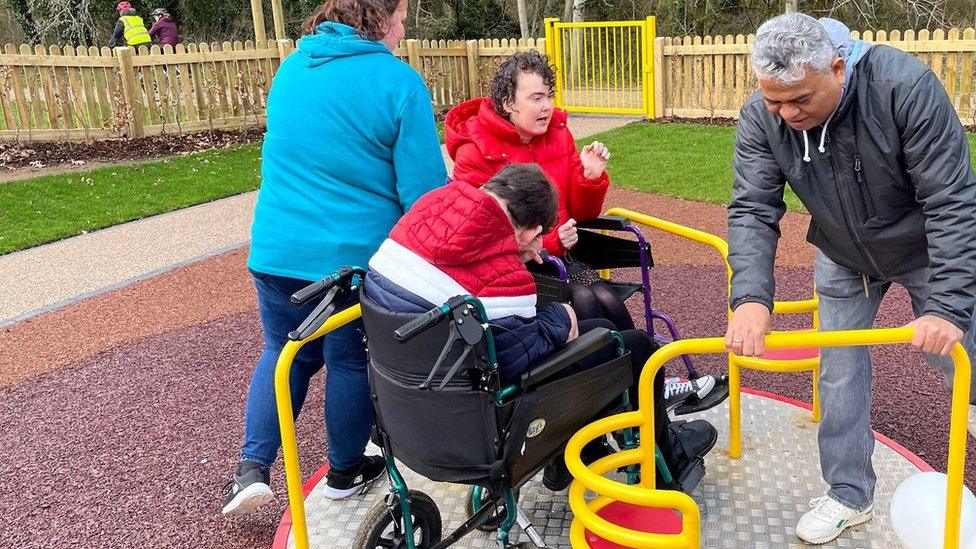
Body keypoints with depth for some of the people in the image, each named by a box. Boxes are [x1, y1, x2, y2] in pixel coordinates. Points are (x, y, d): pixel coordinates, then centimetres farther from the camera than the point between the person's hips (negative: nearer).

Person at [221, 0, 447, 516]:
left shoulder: (290, 69, 8)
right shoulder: (398, 82, -12)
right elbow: (423, 191, -13)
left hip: (276, 250, 5)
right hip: (356, 256, -4)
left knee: (284, 354, 22)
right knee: (351, 362, 14)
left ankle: (252, 468, 15)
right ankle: (344, 473, 32)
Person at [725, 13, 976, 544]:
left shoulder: (904, 85, -34)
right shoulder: (759, 118, -24)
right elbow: (752, 210, -25)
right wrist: (750, 297, -41)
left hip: (927, 251, -2)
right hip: (843, 260, 3)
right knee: (839, 375, 6)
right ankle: (848, 495, 23)